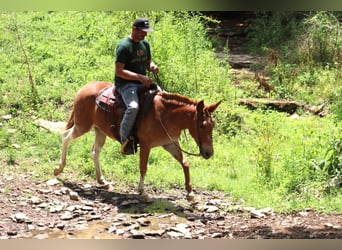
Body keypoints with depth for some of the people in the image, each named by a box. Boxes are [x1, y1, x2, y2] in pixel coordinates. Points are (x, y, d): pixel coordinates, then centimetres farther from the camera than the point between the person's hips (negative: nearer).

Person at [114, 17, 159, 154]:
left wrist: (152, 67, -2)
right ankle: (124, 140, -22)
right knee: (133, 107, -35)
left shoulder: (145, 44, 13)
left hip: (143, 83, 9)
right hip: (125, 84, -8)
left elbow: (148, 62, 25)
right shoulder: (124, 46, -13)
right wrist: (140, 77, -26)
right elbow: (119, 71, -20)